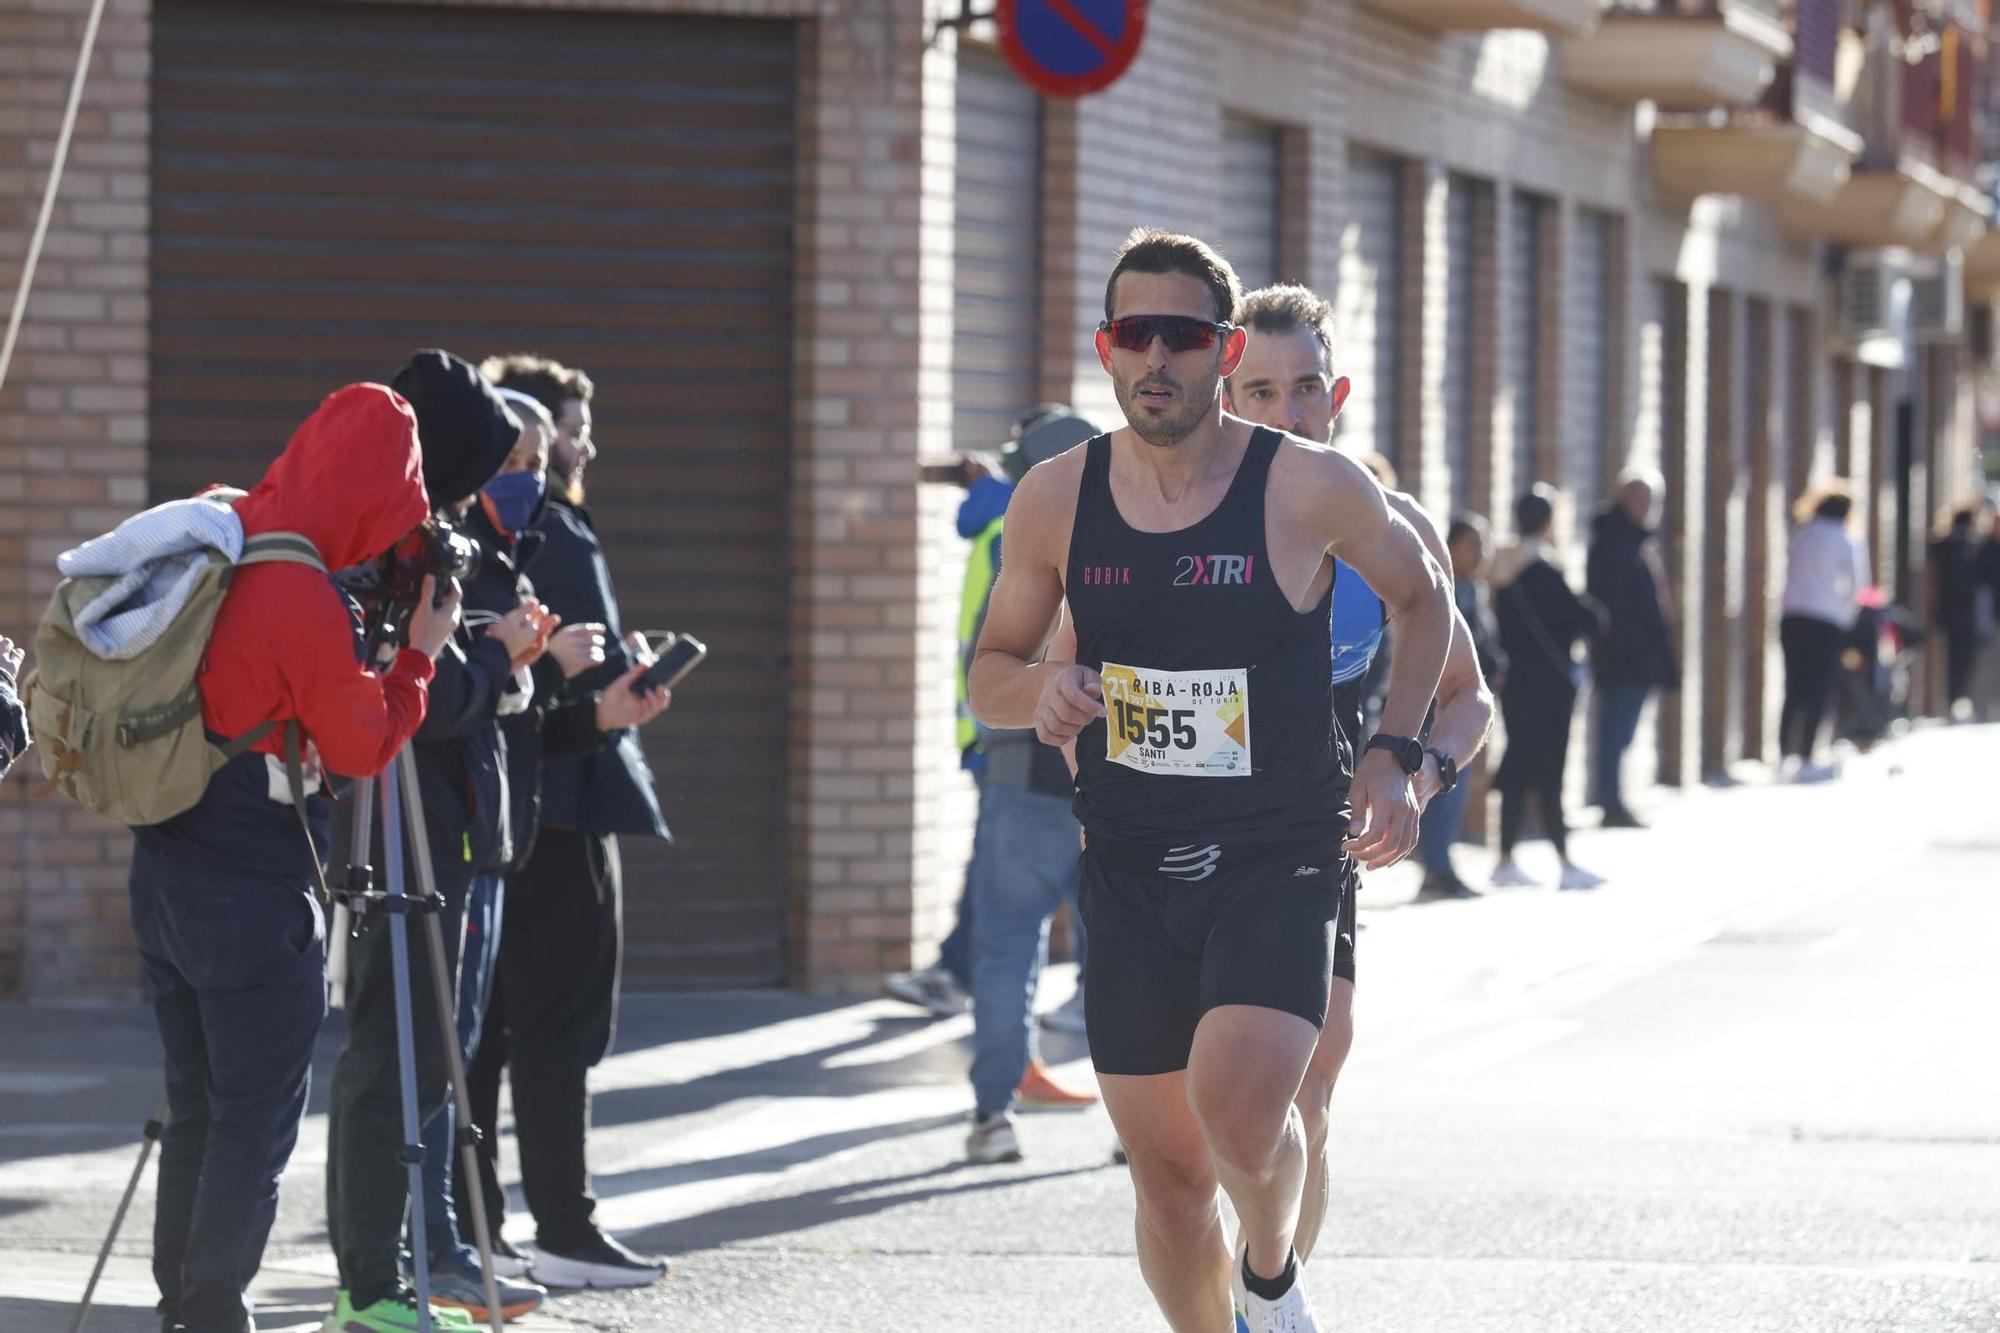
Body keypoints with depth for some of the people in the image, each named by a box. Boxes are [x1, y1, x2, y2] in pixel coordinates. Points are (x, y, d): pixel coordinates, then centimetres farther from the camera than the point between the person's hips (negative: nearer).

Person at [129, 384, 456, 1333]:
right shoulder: (305, 599, -20)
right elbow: (362, 747, -10)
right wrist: (420, 655, 2)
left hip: (166, 883, 8)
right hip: (257, 901, -8)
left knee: (196, 1110, 14)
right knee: (257, 1122, 0)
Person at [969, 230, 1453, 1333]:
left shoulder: (1310, 488, -9)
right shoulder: (1055, 500, -1)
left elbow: (1420, 593, 11)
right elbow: (990, 672, 12)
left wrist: (1396, 756, 1)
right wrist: (1039, 688, -12)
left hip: (1279, 860, -3)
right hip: (1129, 870, 3)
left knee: (1237, 1105, -25)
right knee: (1166, 1171, 6)